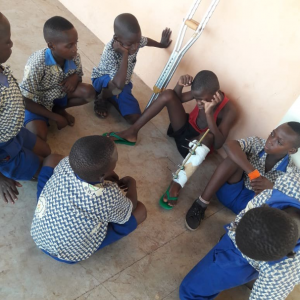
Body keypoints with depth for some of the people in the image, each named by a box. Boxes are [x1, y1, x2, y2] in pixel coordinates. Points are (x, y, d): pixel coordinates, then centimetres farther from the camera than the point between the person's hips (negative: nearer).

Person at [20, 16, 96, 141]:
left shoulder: (74, 57, -17)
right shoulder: (37, 64, -32)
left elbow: (79, 76, 4)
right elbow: (25, 101, -24)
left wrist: (75, 77, -22)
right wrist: (55, 117, -22)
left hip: (59, 94, 5)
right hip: (37, 103, -5)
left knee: (89, 92, -20)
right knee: (38, 137, -27)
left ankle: (59, 108, 4)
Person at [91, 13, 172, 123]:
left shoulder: (133, 41, -19)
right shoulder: (110, 53, -37)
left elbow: (146, 41, 8)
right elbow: (118, 84, -51)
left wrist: (161, 44, 23)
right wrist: (125, 54, -47)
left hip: (123, 83, 5)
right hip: (102, 80, -5)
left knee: (134, 118, -11)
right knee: (116, 86, -43)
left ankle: (111, 97, 13)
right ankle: (101, 100, -8)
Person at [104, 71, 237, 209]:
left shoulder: (228, 110, -26)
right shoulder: (204, 94, -12)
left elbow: (218, 144, -36)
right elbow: (177, 98, 3)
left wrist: (209, 114, -44)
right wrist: (180, 85, -19)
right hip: (184, 129, 5)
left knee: (210, 135, -41)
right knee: (168, 94, -15)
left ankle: (178, 181, -48)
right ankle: (131, 133, -13)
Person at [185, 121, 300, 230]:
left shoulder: (290, 173, -14)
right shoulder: (257, 143, -14)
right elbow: (229, 145, -33)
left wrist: (271, 188, -40)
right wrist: (253, 173, -41)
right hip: (229, 192, 0)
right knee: (236, 156, -29)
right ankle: (202, 203, -22)